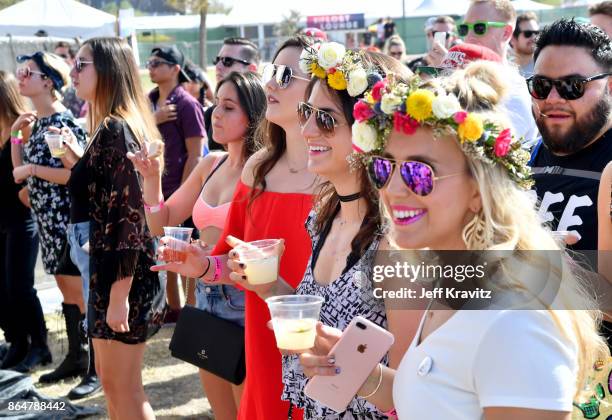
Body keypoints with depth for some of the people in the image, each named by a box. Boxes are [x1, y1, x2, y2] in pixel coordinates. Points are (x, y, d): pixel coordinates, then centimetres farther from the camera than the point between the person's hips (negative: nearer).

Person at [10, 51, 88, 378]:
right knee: (66, 289, 15)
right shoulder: (37, 122, 12)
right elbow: (20, 170, 13)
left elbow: (75, 174, -21)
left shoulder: (63, 121, -14)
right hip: (46, 218, 9)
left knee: (81, 293, -2)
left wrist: (32, 169, -16)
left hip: (66, 217, -9)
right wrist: (16, 134, 5)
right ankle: (76, 357, 25)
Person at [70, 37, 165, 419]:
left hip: (124, 274, -10)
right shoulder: (114, 126, 13)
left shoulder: (115, 130, -17)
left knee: (123, 386, 1)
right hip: (110, 266, 10)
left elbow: (130, 214, -22)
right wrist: (76, 161, 11)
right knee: (109, 377, 19)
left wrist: (119, 293, -23)